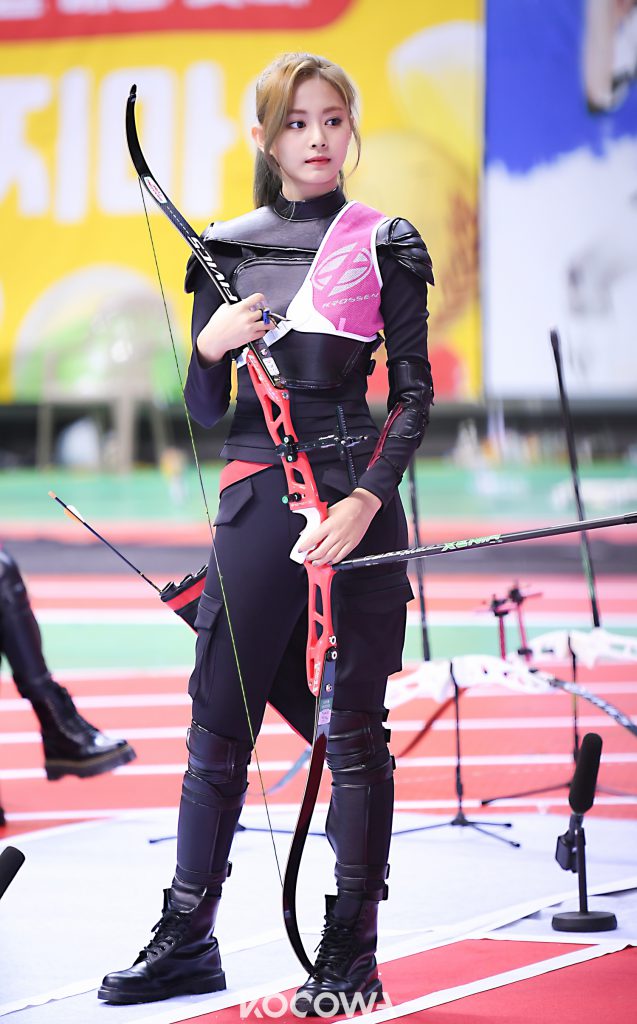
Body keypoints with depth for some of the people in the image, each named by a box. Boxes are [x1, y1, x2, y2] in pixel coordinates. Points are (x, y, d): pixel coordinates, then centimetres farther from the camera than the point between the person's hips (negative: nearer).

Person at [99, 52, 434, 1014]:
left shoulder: (384, 246, 3)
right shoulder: (228, 249, 11)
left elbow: (414, 392, -2)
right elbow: (204, 409, 14)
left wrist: (365, 500, -15)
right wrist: (210, 348, -8)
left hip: (358, 493, -3)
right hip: (256, 494, 3)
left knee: (355, 731, 0)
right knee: (220, 719, 2)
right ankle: (187, 940, 10)